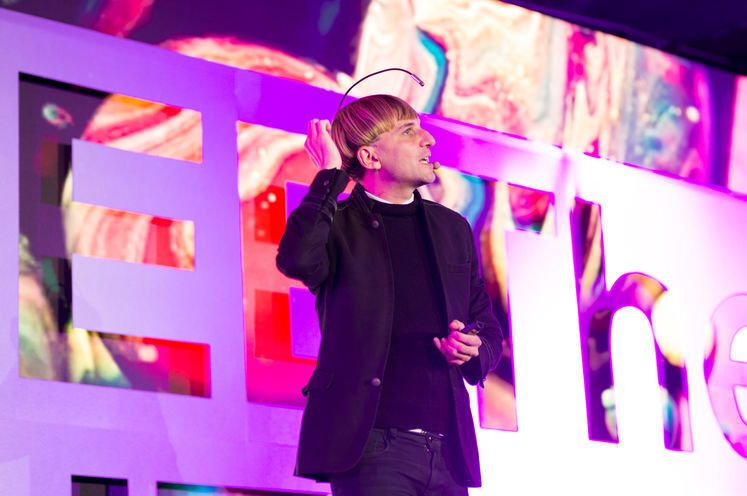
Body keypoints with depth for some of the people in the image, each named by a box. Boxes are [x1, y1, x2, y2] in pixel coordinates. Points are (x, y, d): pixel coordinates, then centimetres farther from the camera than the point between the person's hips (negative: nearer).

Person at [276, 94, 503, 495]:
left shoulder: (453, 228, 18)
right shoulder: (338, 226, 2)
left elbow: (487, 327, 24)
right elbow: (297, 260, -22)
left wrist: (475, 352, 0)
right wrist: (330, 176, -12)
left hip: (449, 452, 5)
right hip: (371, 446, -5)